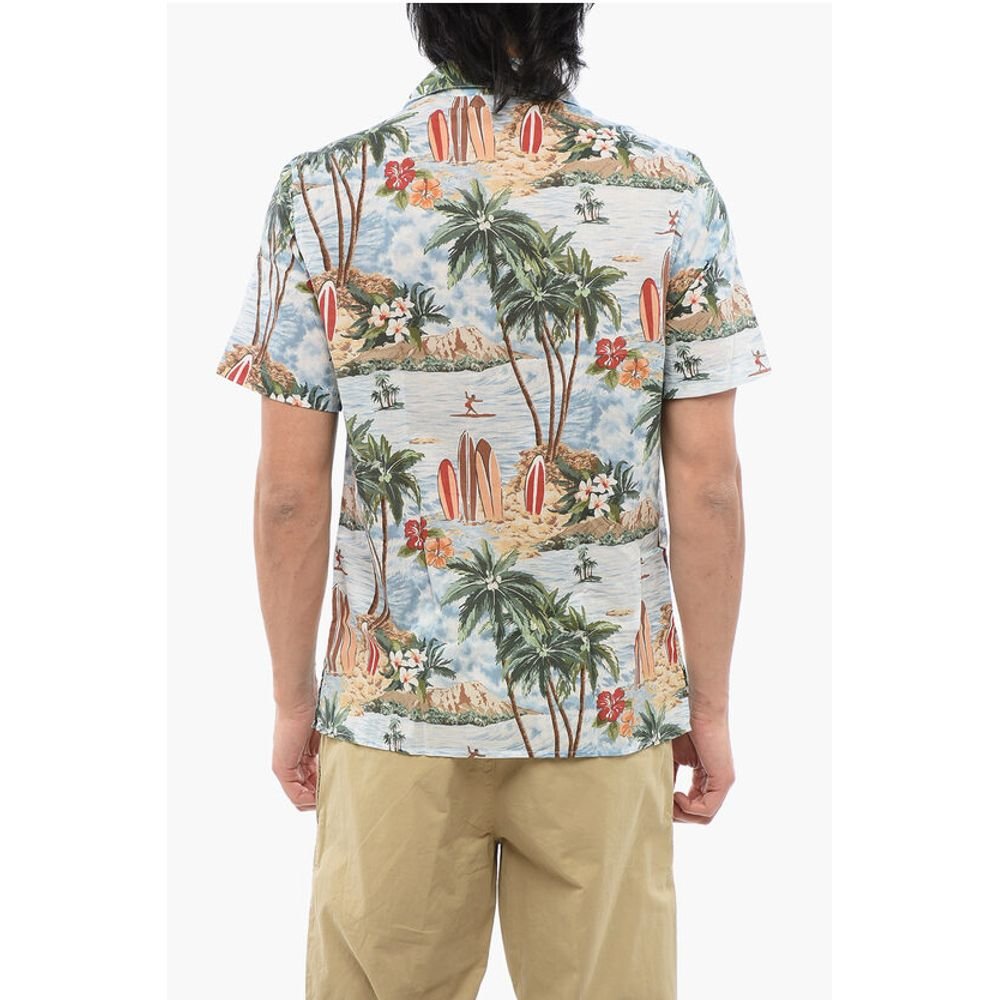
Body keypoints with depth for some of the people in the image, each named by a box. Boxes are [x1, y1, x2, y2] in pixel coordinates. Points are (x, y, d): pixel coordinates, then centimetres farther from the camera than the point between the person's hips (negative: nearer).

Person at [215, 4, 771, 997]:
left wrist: (293, 699, 6)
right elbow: (706, 486, -6)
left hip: (394, 698, 0)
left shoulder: (322, 193, -8)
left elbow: (291, 493, -6)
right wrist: (712, 703, 5)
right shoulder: (674, 194, -7)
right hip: (611, 703, 0)